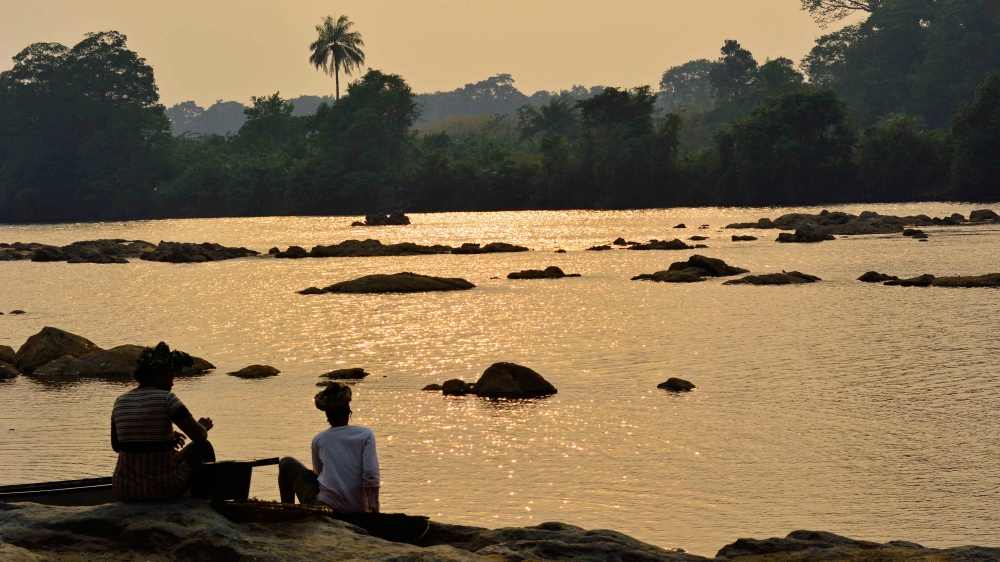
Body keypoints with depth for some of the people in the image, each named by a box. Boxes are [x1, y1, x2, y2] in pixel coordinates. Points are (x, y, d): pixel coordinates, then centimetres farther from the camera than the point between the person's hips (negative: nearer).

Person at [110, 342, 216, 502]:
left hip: (124, 490, 5)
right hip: (163, 488, -5)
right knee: (203, 448, 25)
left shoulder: (120, 402, 3)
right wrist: (204, 425, 8)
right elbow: (200, 437, -16)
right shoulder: (167, 399, -12)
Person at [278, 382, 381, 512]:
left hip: (324, 507, -1)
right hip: (357, 512, 1)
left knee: (286, 464, 20)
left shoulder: (319, 439, 4)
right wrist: (374, 509, -7)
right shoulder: (365, 434, 0)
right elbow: (371, 476, -9)